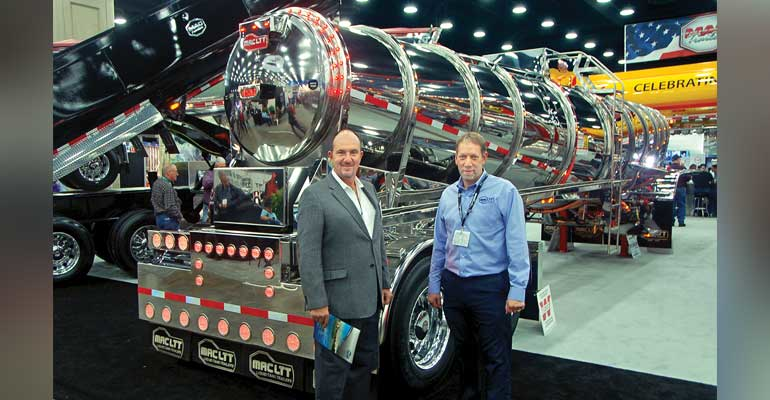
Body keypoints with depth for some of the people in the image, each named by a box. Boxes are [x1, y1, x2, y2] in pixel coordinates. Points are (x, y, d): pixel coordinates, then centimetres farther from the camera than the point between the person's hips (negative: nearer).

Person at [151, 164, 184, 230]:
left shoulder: (157, 182, 12)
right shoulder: (168, 186, -20)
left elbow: (152, 199, 22)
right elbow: (170, 207, -24)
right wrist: (180, 217, -15)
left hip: (158, 217, 10)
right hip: (168, 218, -10)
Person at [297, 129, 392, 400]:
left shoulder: (368, 190, 11)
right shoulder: (315, 195, -12)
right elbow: (308, 254, -16)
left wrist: (384, 284, 15)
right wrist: (317, 303, -18)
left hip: (369, 300, 7)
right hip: (337, 302, -7)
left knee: (365, 363, 20)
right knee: (333, 368, 6)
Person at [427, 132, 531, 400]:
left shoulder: (504, 191, -8)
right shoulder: (448, 195, 8)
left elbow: (517, 244, -11)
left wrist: (517, 290, -15)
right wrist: (433, 285, 14)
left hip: (490, 285, -5)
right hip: (453, 285, 6)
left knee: (496, 357, 3)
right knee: (463, 350, 19)